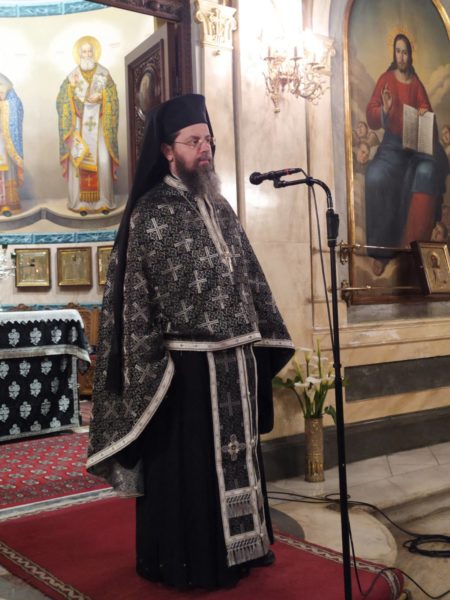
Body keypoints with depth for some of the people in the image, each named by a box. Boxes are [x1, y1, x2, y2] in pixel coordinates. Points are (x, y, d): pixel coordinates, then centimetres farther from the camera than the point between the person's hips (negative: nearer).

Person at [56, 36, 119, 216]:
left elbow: (111, 101, 3)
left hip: (99, 125, 0)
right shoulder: (73, 76, 7)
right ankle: (82, 202, -2)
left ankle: (103, 201, -1)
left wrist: (100, 98, -15)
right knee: (79, 161, -6)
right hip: (80, 125, 0)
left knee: (103, 161, -9)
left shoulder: (104, 74, 6)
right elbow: (64, 102, 1)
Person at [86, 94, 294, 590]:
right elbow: (136, 298, -11)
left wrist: (264, 340, 13)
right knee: (186, 464, 7)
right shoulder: (150, 213, -8)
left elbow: (249, 278, 16)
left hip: (234, 359, 7)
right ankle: (185, 561, 24)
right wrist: (148, 369, -15)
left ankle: (235, 546, 34)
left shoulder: (220, 208, 12)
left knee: (233, 457, 17)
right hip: (187, 364, -6)